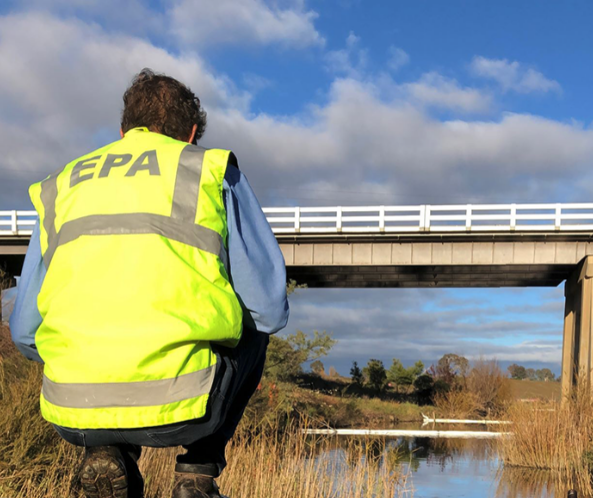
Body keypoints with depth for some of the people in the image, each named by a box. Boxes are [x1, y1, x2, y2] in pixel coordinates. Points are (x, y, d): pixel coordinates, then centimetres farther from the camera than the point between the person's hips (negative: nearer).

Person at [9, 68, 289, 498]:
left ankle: (108, 456, 13)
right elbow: (270, 310, 5)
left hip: (73, 414, 3)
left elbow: (25, 335, 18)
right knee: (254, 332, 29)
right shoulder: (214, 170, 10)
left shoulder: (60, 187, 19)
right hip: (179, 406, -2)